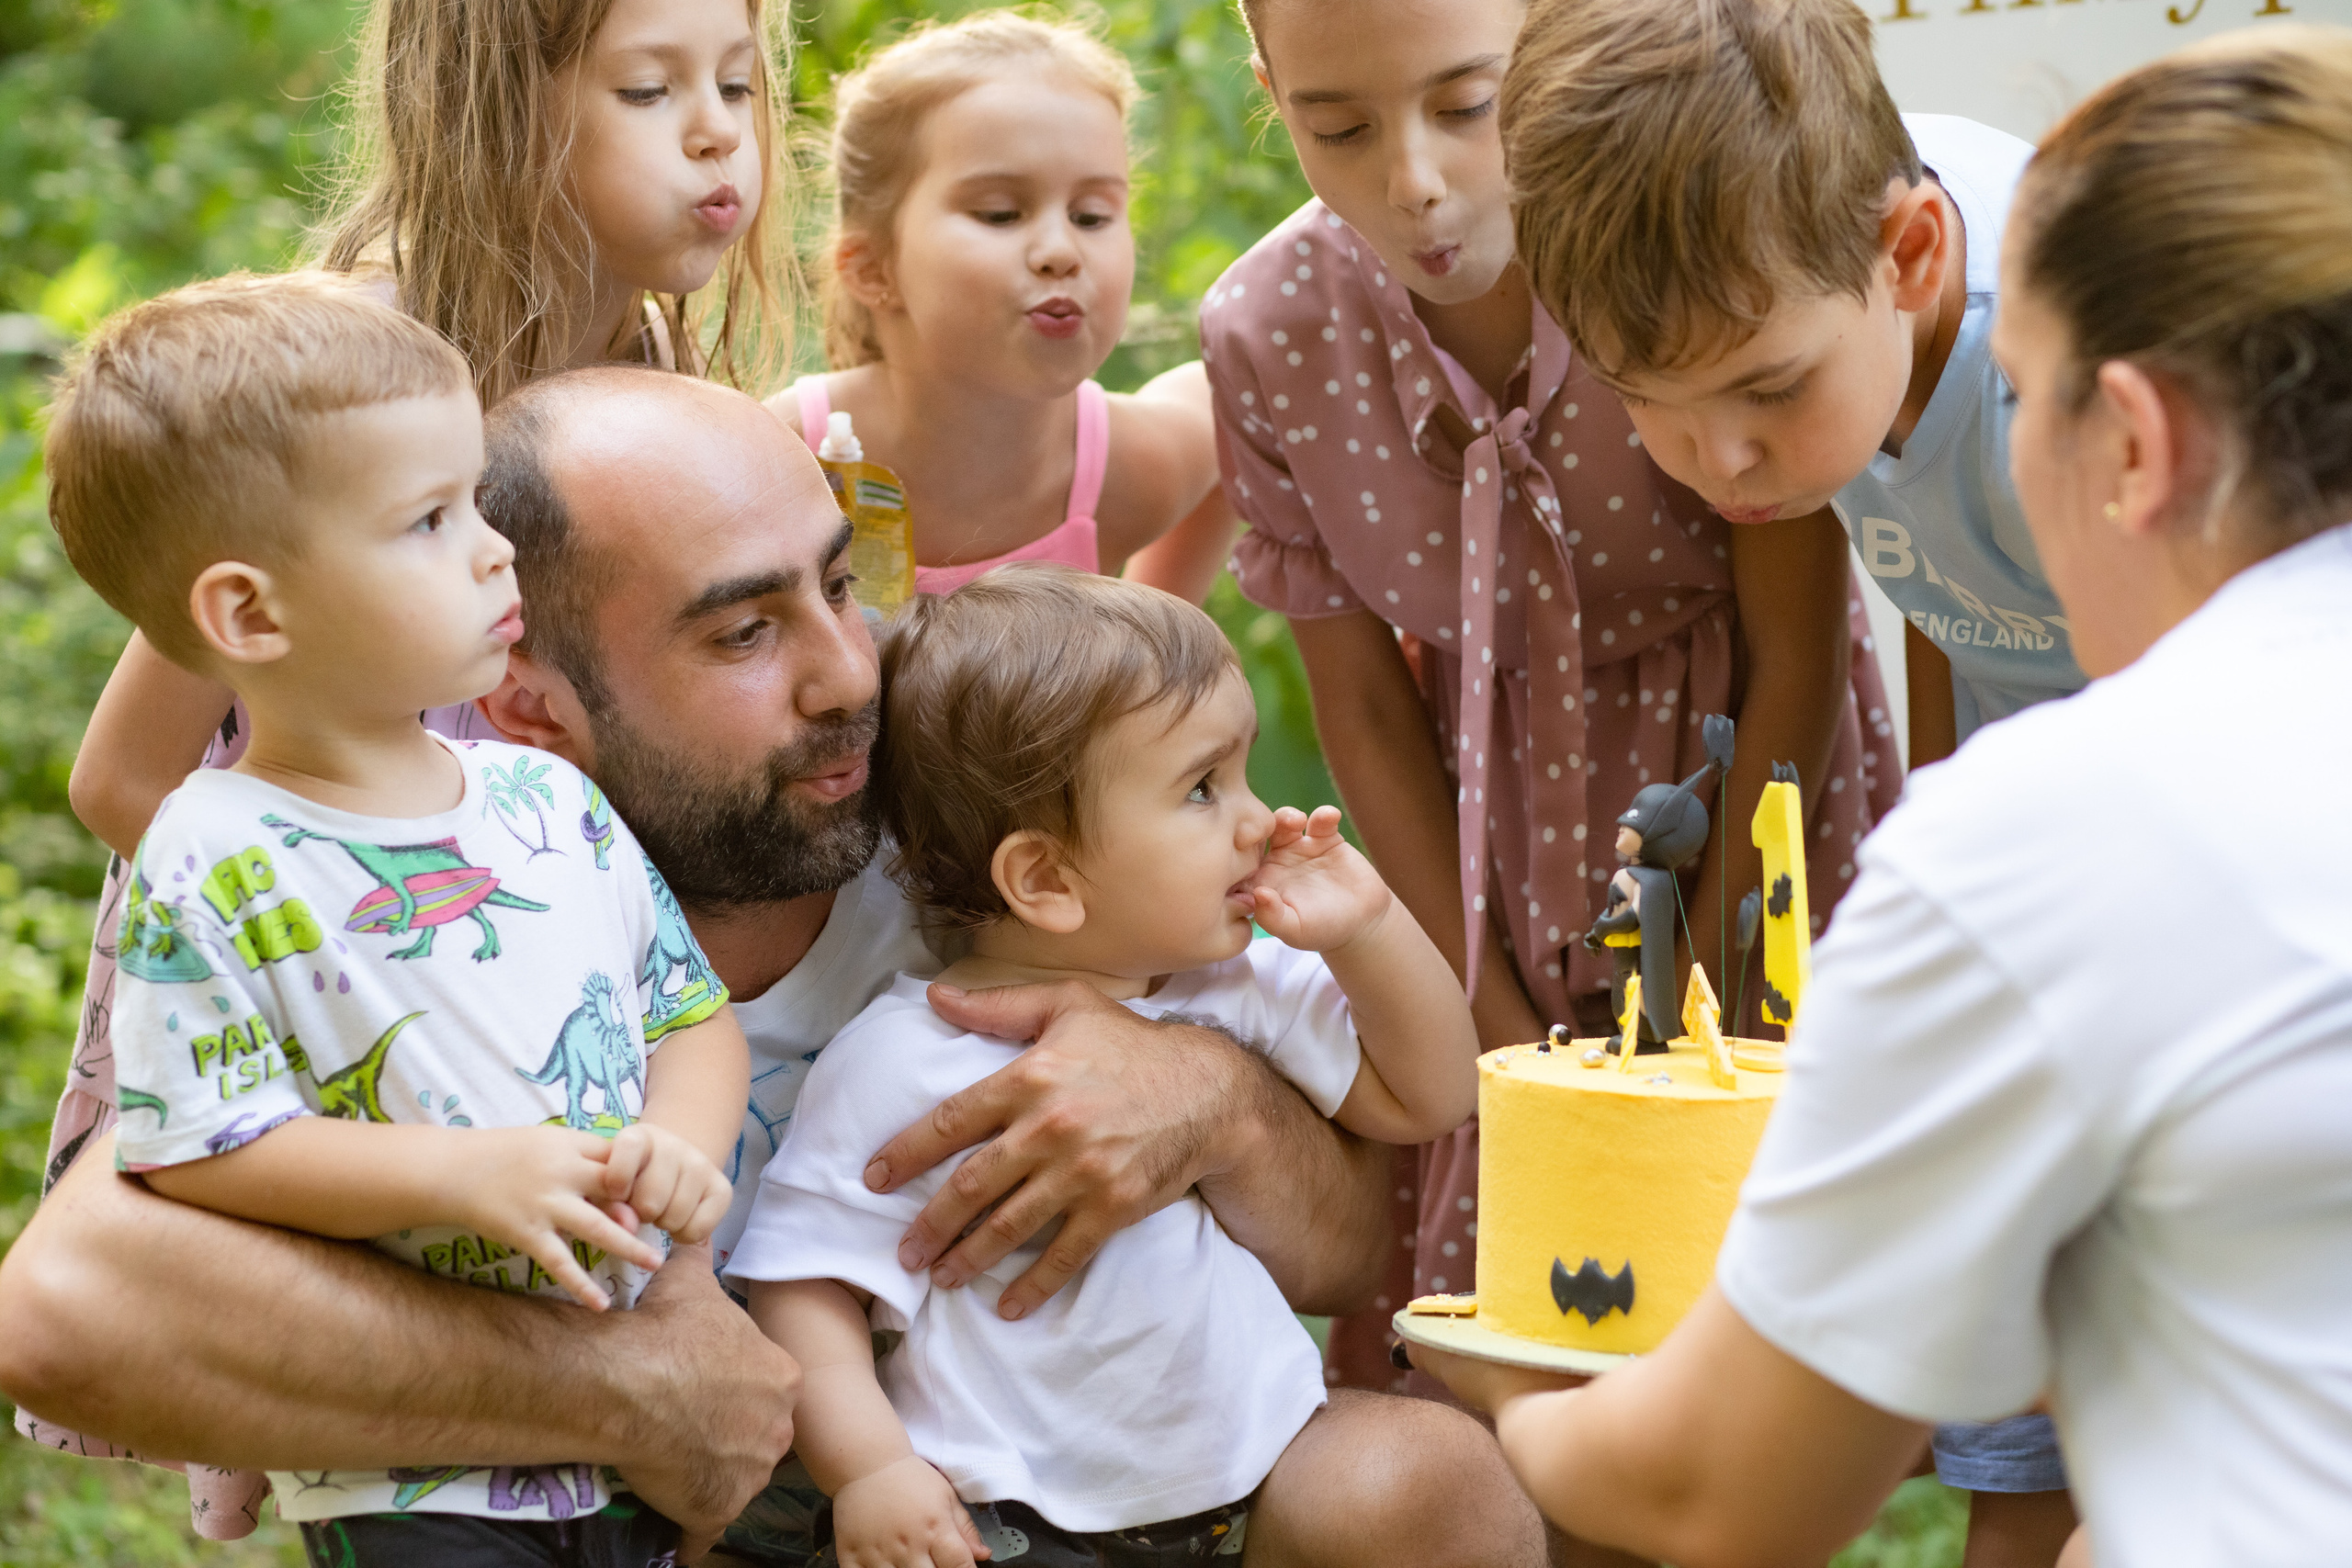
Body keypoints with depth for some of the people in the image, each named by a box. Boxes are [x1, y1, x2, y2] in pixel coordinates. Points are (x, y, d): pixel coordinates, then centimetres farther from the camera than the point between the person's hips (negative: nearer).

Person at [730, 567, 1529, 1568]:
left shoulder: (1238, 987, 5)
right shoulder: (901, 1069, -13)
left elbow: (1424, 1099, 14)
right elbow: (805, 1284, -10)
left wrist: (1368, 929, -1)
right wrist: (871, 1468, -24)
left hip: (1250, 1465, 5)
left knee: (1453, 1472, -13)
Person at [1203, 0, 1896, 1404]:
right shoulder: (1268, 337, -14)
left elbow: (1798, 661, -13)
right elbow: (1365, 710, -3)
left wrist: (1699, 1006, -10)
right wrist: (1505, 1027, -3)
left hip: (1756, 812, -2)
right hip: (1490, 845, 2)